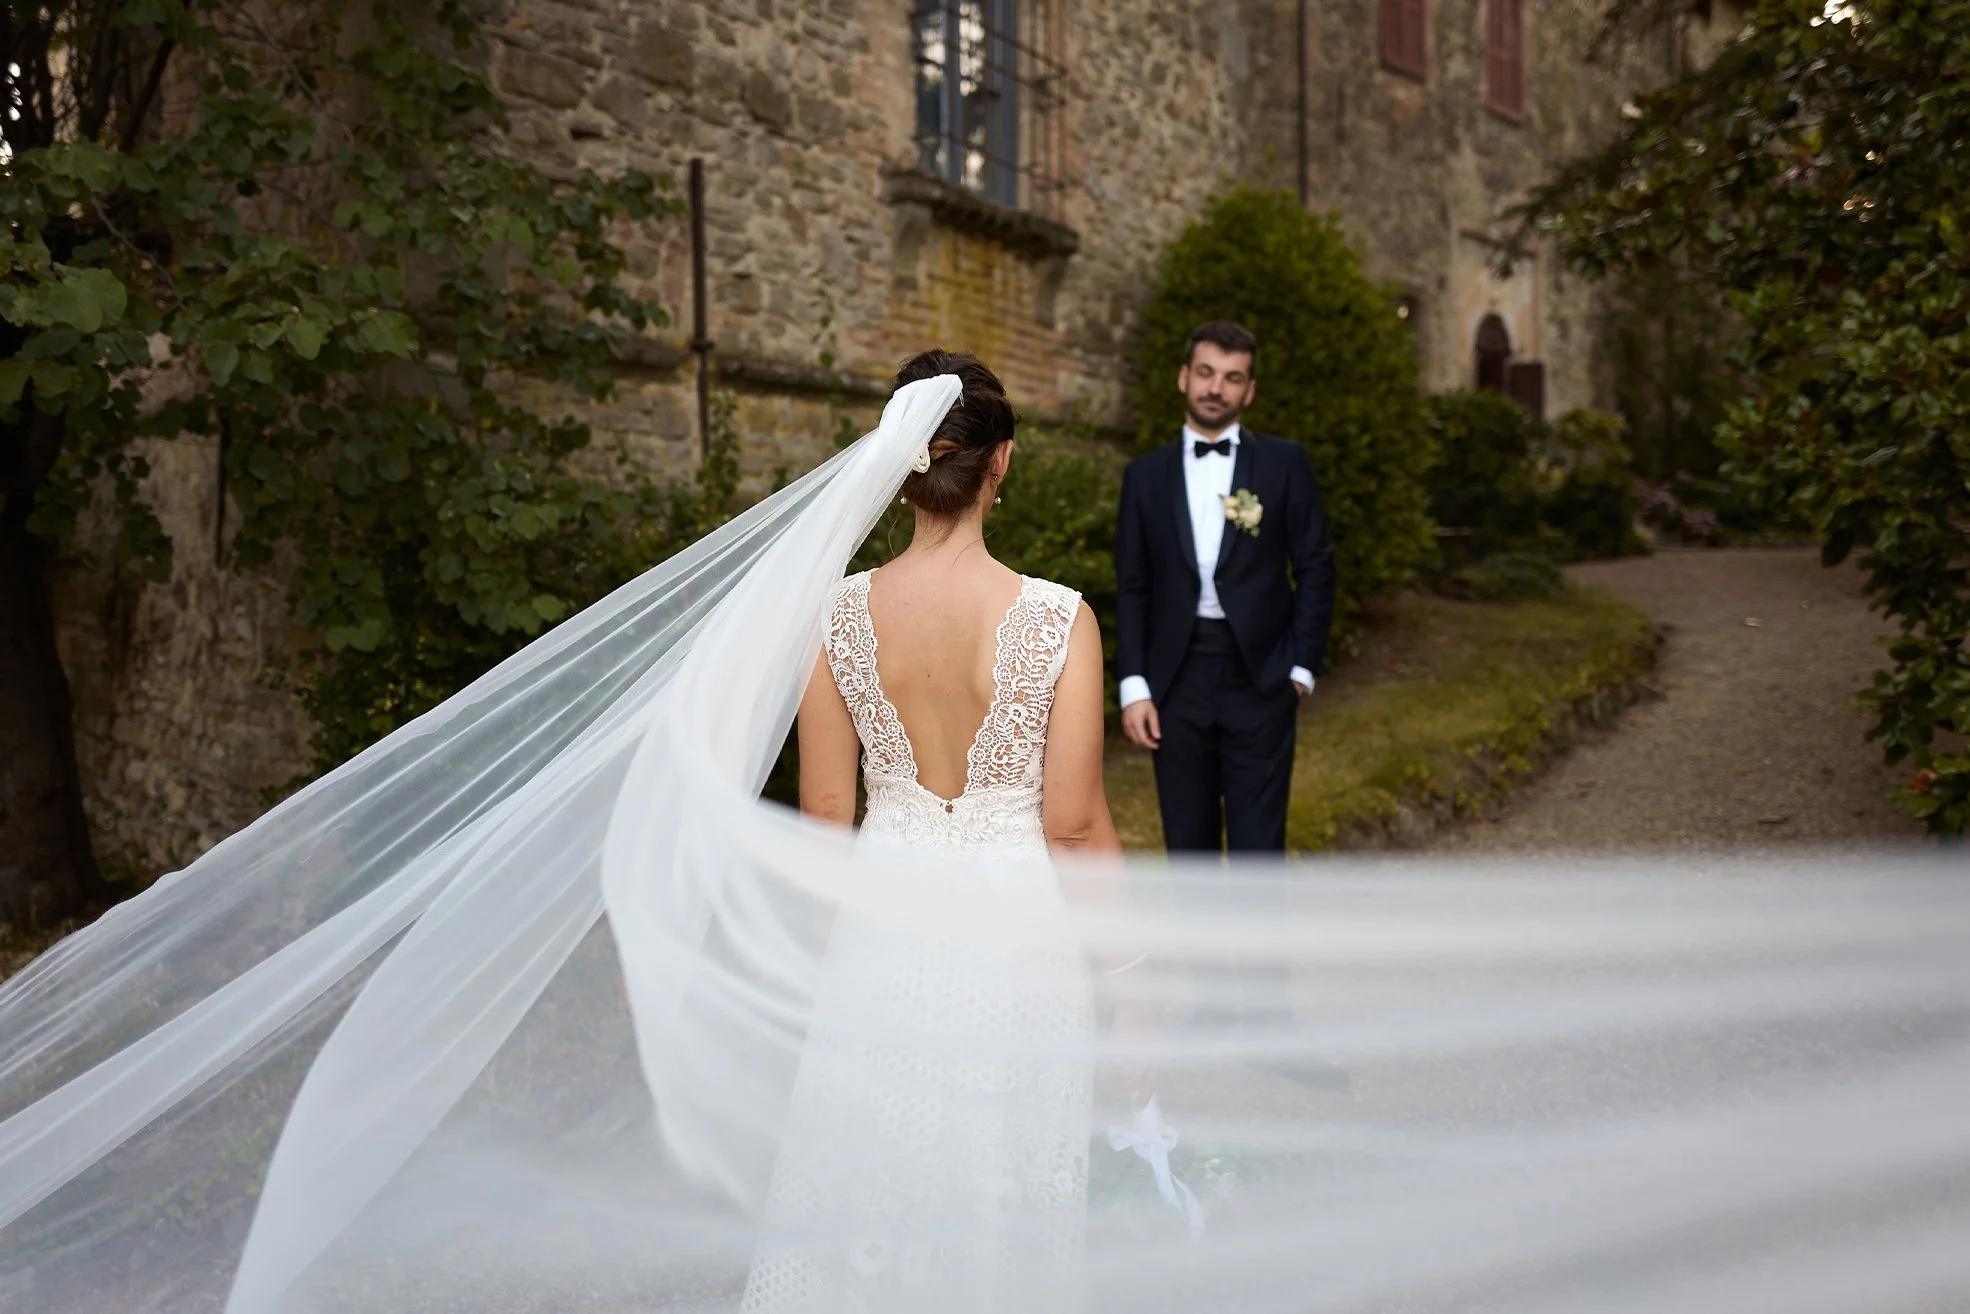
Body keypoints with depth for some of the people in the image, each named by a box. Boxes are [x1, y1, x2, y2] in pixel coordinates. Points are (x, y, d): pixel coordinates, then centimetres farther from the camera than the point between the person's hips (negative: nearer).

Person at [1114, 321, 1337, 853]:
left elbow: (1316, 568, 2)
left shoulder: (1284, 463, 2)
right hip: (1177, 682, 2)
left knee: (1258, 845, 1)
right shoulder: (1146, 473, 6)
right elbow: (1132, 587, 5)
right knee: (1188, 840, 11)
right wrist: (1133, 685, -3)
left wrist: (1301, 668, -4)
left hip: (1260, 681, -2)